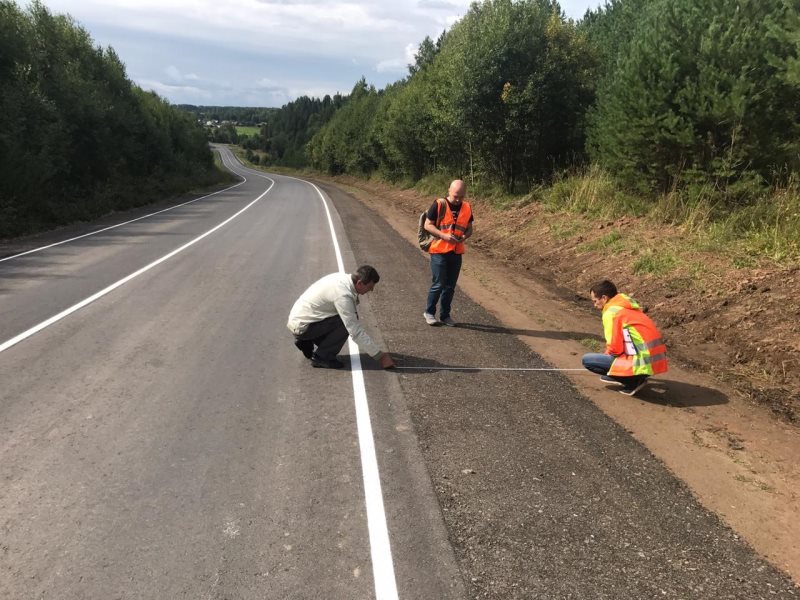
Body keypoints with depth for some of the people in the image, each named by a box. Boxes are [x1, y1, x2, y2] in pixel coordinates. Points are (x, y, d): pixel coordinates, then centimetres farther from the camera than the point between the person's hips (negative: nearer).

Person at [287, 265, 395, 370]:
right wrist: (380, 356, -21)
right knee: (345, 324, -19)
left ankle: (307, 343, 14)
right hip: (301, 326, -9)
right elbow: (356, 332, -26)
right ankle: (321, 357, -6)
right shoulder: (343, 295, -28)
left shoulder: (343, 277, -1)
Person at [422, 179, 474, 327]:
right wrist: (443, 235, -19)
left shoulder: (467, 208, 6)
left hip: (457, 252, 4)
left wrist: (465, 237, -8)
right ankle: (429, 312, 15)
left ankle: (445, 315, 22)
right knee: (438, 284, -4)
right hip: (439, 251, -4)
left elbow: (469, 228, 15)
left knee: (450, 286, 10)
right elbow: (428, 225, -6)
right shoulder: (438, 205, -7)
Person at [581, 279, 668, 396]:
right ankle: (637, 377, 16)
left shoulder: (610, 312, -9)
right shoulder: (628, 307, 17)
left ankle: (632, 381, -1)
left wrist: (607, 354, 9)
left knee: (587, 360, -2)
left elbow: (614, 348, -12)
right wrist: (609, 352, 27)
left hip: (642, 363, -9)